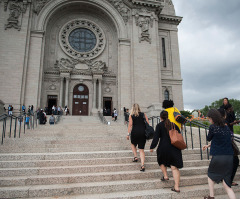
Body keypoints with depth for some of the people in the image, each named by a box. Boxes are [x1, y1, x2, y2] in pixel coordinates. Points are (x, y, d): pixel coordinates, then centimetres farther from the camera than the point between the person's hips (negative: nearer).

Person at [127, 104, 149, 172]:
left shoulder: (131, 115, 4)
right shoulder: (143, 114, 9)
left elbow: (130, 124, -3)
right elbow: (148, 123, 4)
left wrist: (128, 134, -1)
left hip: (135, 132, -1)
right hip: (143, 132, 2)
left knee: (133, 144, 28)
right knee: (141, 149, 6)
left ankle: (135, 157, 14)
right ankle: (142, 165, -5)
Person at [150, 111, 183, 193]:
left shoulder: (159, 125, -2)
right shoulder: (173, 124, 9)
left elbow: (156, 138, -8)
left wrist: (152, 147, -2)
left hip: (164, 148, -3)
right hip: (174, 148, 3)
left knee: (162, 161, 27)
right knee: (174, 167, 4)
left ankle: (165, 176, 22)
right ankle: (177, 187, 3)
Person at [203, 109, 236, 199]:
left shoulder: (213, 127, -12)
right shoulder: (226, 128, 8)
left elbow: (208, 139, 4)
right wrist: (208, 145, 31)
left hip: (218, 157, -5)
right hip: (229, 158, 5)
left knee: (210, 175, 24)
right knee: (227, 185, 10)